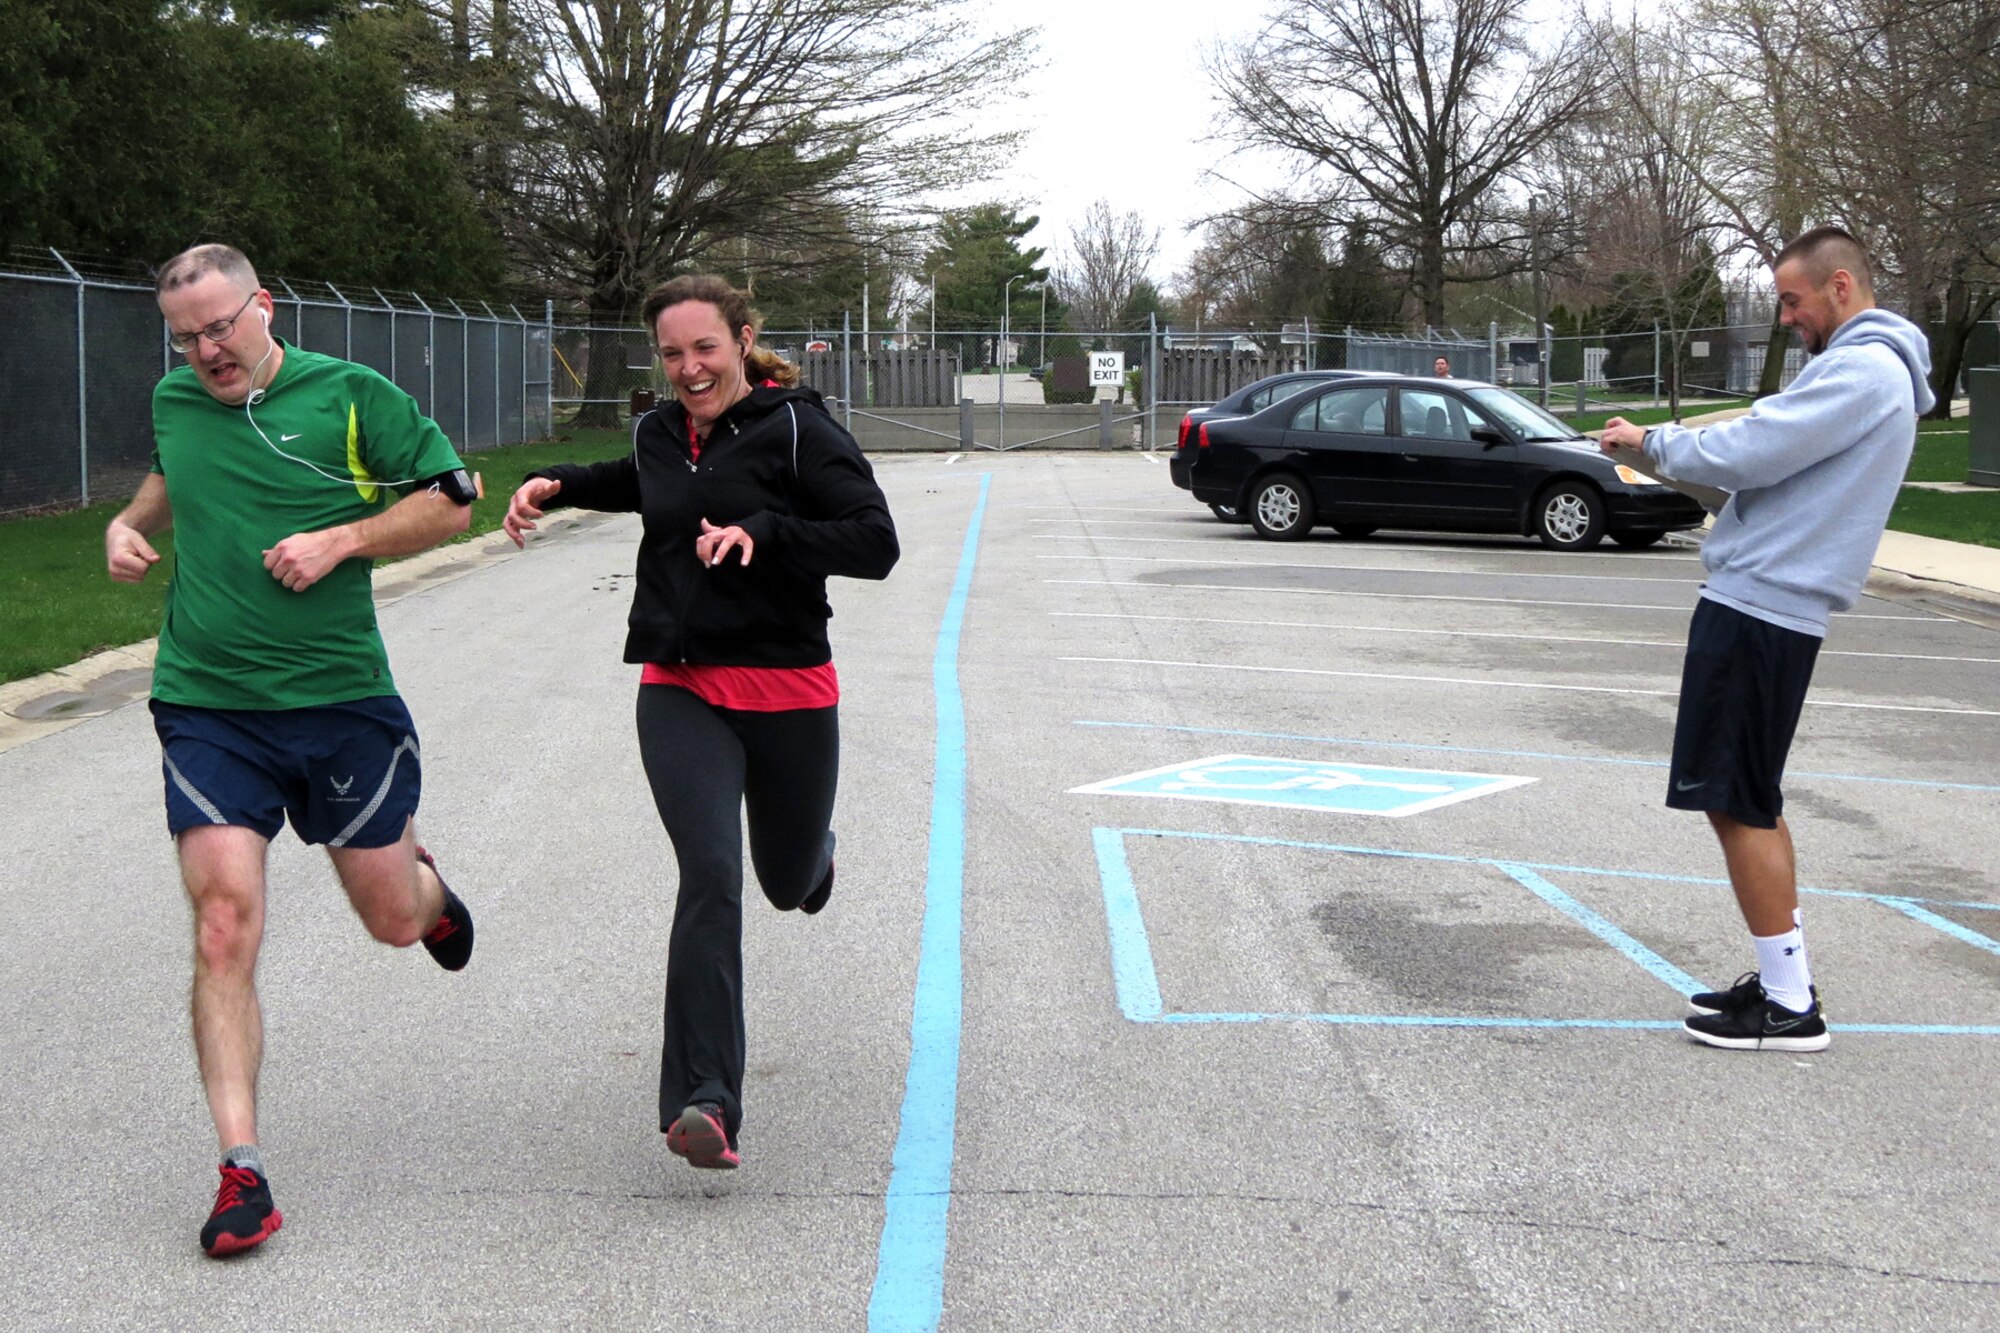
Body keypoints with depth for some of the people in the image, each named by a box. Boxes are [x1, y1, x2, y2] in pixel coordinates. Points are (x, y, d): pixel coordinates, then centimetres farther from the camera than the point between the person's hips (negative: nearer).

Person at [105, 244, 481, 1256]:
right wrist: (129, 526, 9)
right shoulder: (172, 403, 9)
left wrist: (340, 539, -13)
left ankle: (423, 880, 50)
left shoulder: (351, 395, -4)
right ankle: (241, 1171, -5)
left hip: (340, 698, -1)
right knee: (224, 927, -11)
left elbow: (451, 500, -1)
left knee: (395, 920, 10)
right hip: (205, 706, 2)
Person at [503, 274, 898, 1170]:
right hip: (680, 692, 2)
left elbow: (876, 543, -16)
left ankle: (810, 851, 57)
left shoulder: (797, 429, -8)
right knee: (710, 879, -16)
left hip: (788, 691, -2)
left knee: (790, 885, 16)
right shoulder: (660, 434, 10)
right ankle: (704, 1103, -18)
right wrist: (554, 485, 20)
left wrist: (762, 534, -26)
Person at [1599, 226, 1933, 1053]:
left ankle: (1792, 1009, 0)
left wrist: (1654, 442, -5)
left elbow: (1745, 454, -21)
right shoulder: (1871, 369, 19)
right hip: (1767, 604, 10)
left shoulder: (1862, 370, -15)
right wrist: (1675, 450, 6)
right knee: (1750, 802, 16)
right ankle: (1784, 980, 22)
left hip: (1761, 608, -10)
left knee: (1738, 804, -5)